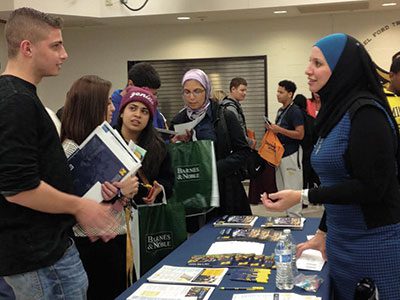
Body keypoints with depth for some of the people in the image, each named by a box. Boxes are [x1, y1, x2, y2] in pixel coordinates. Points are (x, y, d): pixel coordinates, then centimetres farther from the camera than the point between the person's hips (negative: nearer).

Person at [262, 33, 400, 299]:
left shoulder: (365, 113, -18)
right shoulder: (335, 111, 9)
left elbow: (372, 187, -21)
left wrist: (302, 196, -22)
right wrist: (322, 232, 19)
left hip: (377, 242, -8)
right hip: (340, 240, 8)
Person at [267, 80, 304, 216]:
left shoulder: (295, 111, -12)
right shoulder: (281, 110, 15)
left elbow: (300, 134, -18)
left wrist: (279, 129, -20)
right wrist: (272, 129, 5)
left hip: (291, 153, -9)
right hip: (280, 152, 10)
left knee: (292, 187, -7)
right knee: (281, 187, 13)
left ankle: (295, 216, -1)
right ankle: (287, 214, 21)